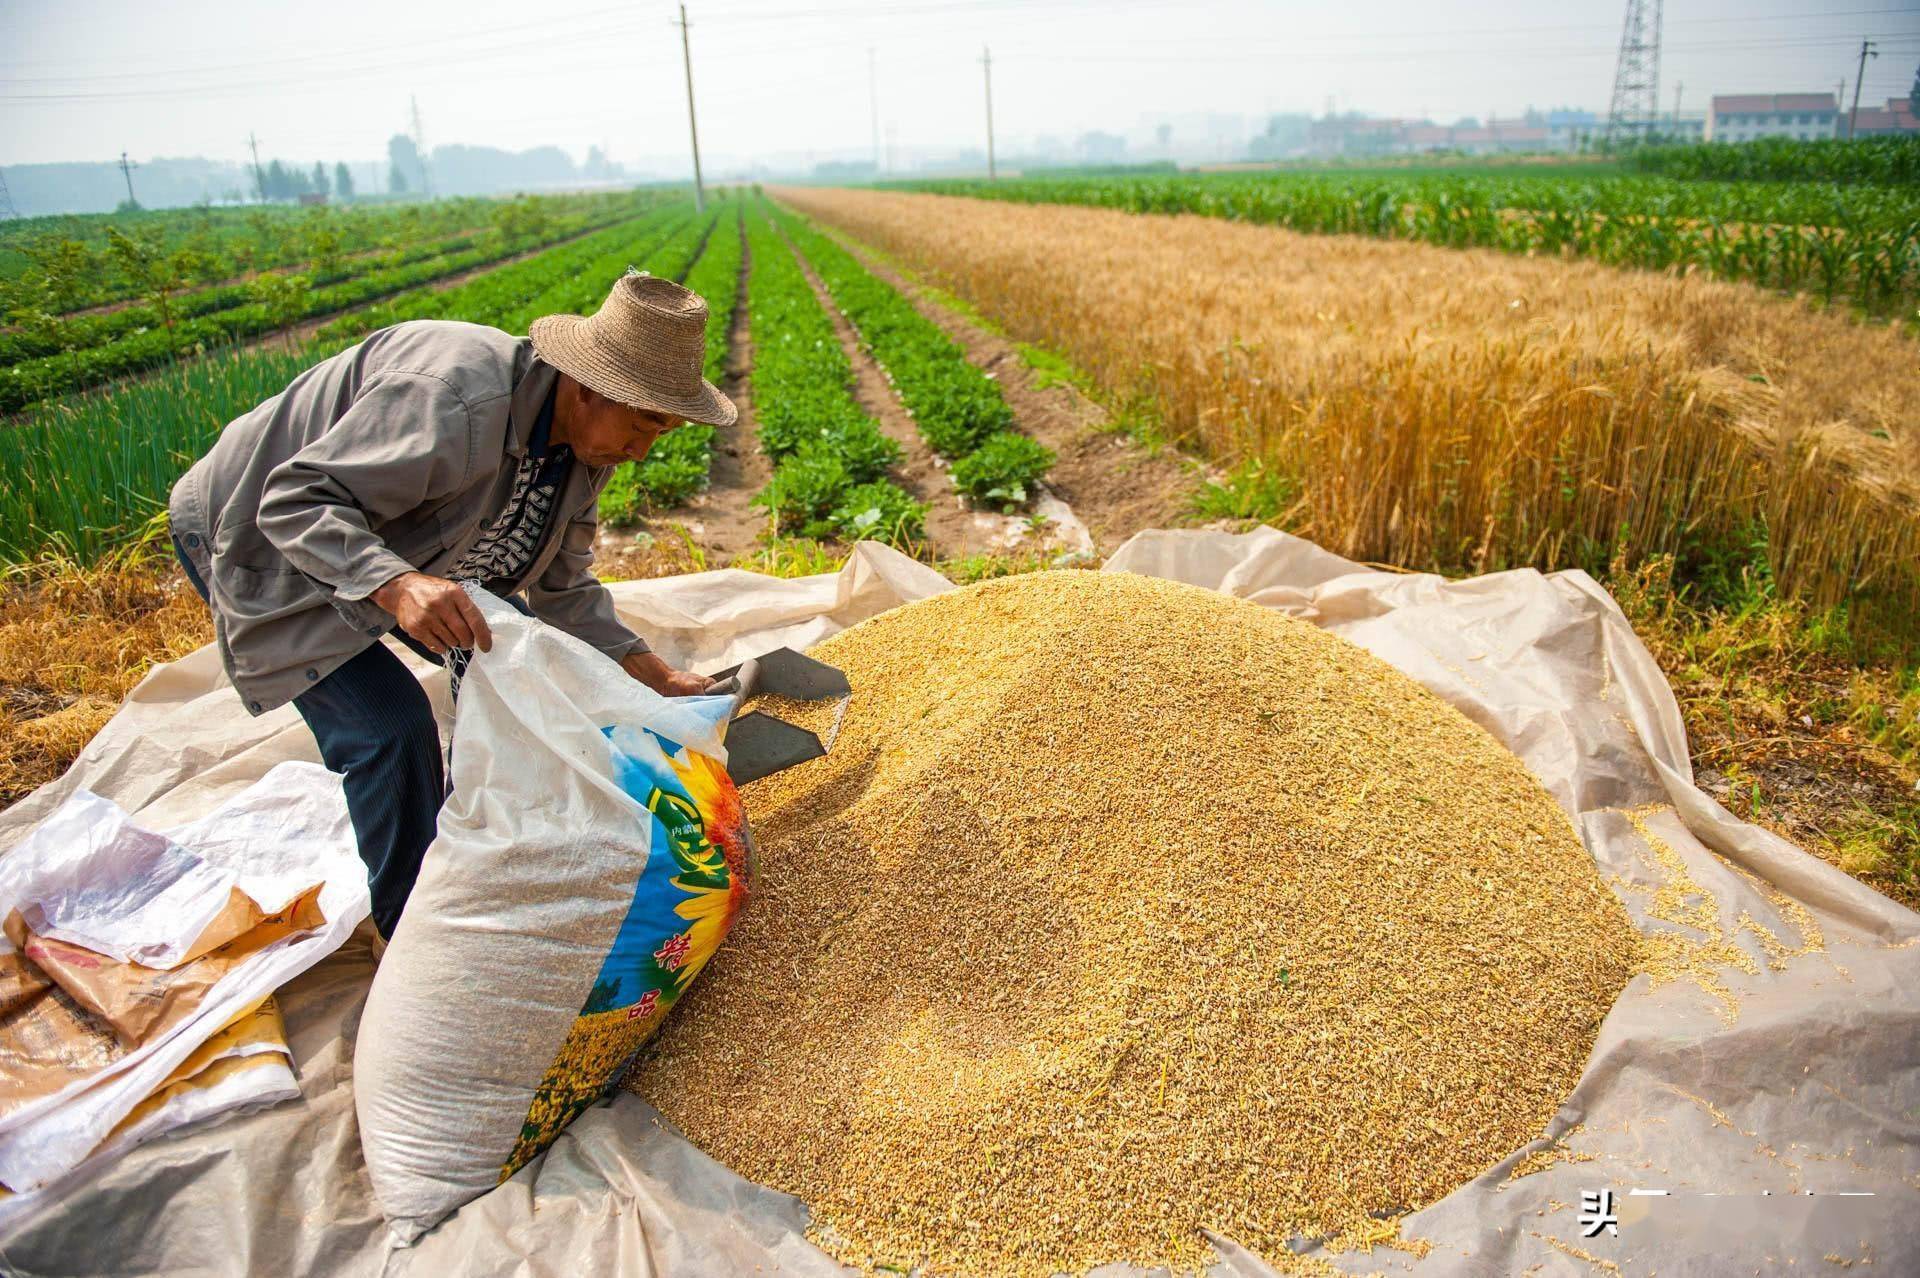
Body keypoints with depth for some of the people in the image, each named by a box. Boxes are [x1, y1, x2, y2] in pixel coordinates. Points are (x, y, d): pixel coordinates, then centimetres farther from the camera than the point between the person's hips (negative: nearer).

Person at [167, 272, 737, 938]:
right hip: (261, 535, -8)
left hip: (392, 545, 8)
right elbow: (294, 502, -36)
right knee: (391, 722, -23)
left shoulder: (583, 444, -8)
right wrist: (397, 585, -53)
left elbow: (561, 589, 1)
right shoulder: (454, 400, -37)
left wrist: (651, 673, -6)